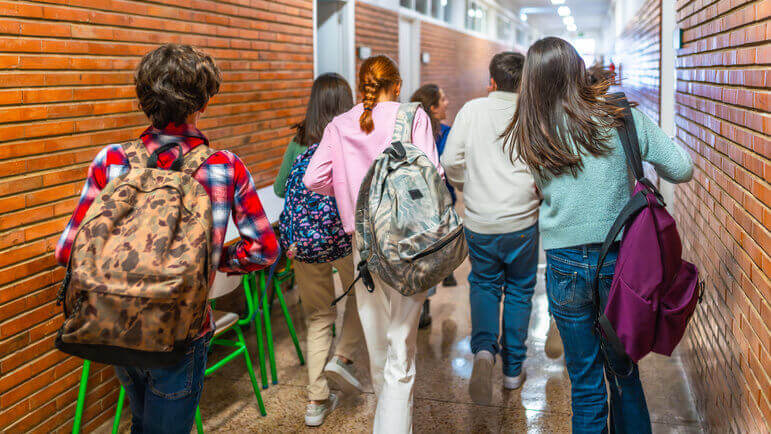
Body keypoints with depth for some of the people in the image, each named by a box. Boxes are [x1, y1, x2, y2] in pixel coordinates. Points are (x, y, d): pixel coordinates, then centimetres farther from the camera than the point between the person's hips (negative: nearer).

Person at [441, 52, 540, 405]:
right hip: (522, 221, 0)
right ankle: (513, 369, 24)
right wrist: (535, 192, 12)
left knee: (483, 284, 18)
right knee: (519, 290, 16)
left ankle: (483, 348, -7)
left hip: (479, 221, 1)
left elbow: (451, 161, -4)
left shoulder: (472, 110, -2)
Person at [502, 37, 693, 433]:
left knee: (586, 383, 12)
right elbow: (681, 169, -4)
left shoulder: (529, 137, -5)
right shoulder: (621, 117, -7)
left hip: (568, 268, -1)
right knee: (624, 370, 20)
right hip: (622, 261, 1)